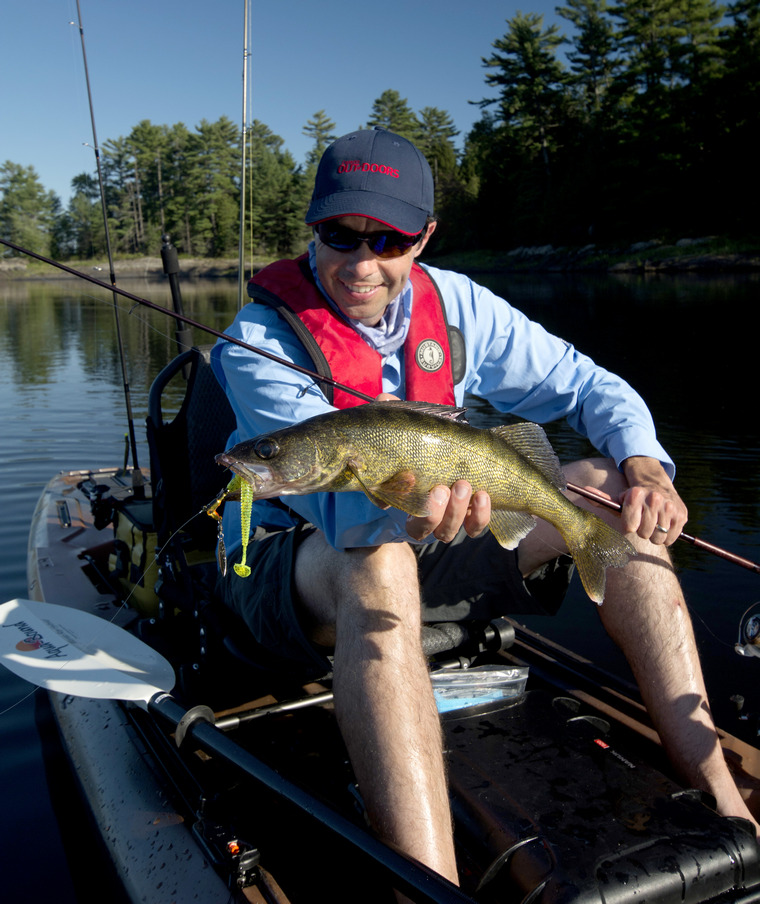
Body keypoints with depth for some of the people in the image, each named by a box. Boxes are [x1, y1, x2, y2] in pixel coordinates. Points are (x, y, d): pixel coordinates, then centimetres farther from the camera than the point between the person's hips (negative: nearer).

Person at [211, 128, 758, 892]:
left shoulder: (454, 305, -3)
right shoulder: (260, 340, -18)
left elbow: (588, 386, 1)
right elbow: (332, 497, -31)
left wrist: (642, 463, -19)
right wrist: (401, 505, -53)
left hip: (424, 545, 5)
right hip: (290, 564, -5)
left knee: (609, 489, -12)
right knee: (380, 563, -41)